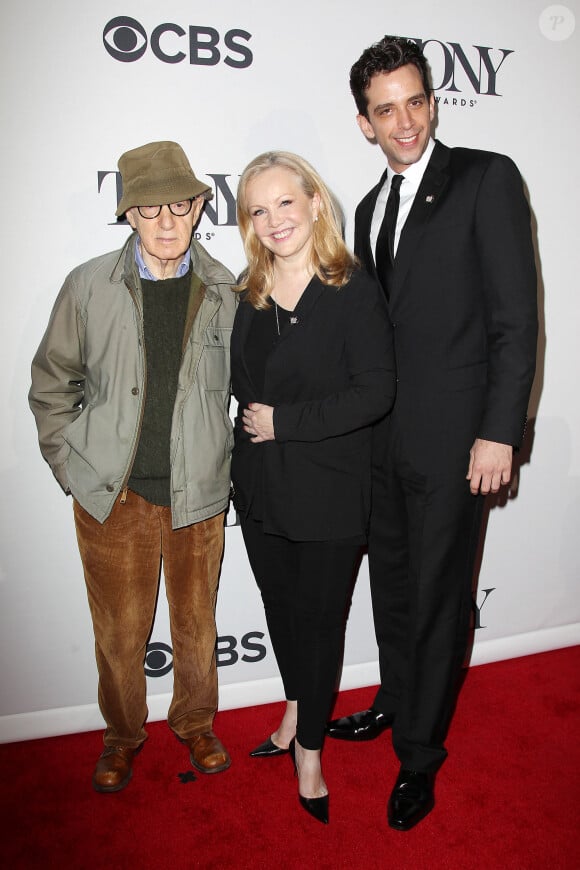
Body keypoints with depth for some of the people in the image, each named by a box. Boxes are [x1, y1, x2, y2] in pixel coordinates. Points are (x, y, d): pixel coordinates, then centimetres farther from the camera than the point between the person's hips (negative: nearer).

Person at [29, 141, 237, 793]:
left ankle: (194, 722, 42)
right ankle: (123, 733, 40)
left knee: (196, 621, 16)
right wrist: (68, 464, 3)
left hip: (199, 492, 1)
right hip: (112, 493, 0)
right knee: (119, 628, 14)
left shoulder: (226, 292, -3)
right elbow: (52, 383, 6)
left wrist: (229, 462, 6)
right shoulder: (89, 286, -4)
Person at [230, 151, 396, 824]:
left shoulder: (355, 292, -12)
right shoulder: (246, 293, 5)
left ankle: (309, 745, 32)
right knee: (281, 605, 20)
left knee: (320, 615, 10)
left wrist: (285, 421, -18)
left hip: (329, 490, -5)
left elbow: (376, 393, -18)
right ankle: (295, 712, 45)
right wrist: (250, 419, -3)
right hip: (260, 488, 5)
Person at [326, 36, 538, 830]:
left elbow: (517, 319, -11)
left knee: (437, 597, 7)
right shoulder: (371, 208, 14)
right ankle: (397, 702, 43)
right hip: (382, 438, 7)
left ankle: (420, 752, 27)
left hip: (451, 438, -6)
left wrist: (499, 433, -16)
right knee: (391, 585, 19)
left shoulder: (487, 179, -6)